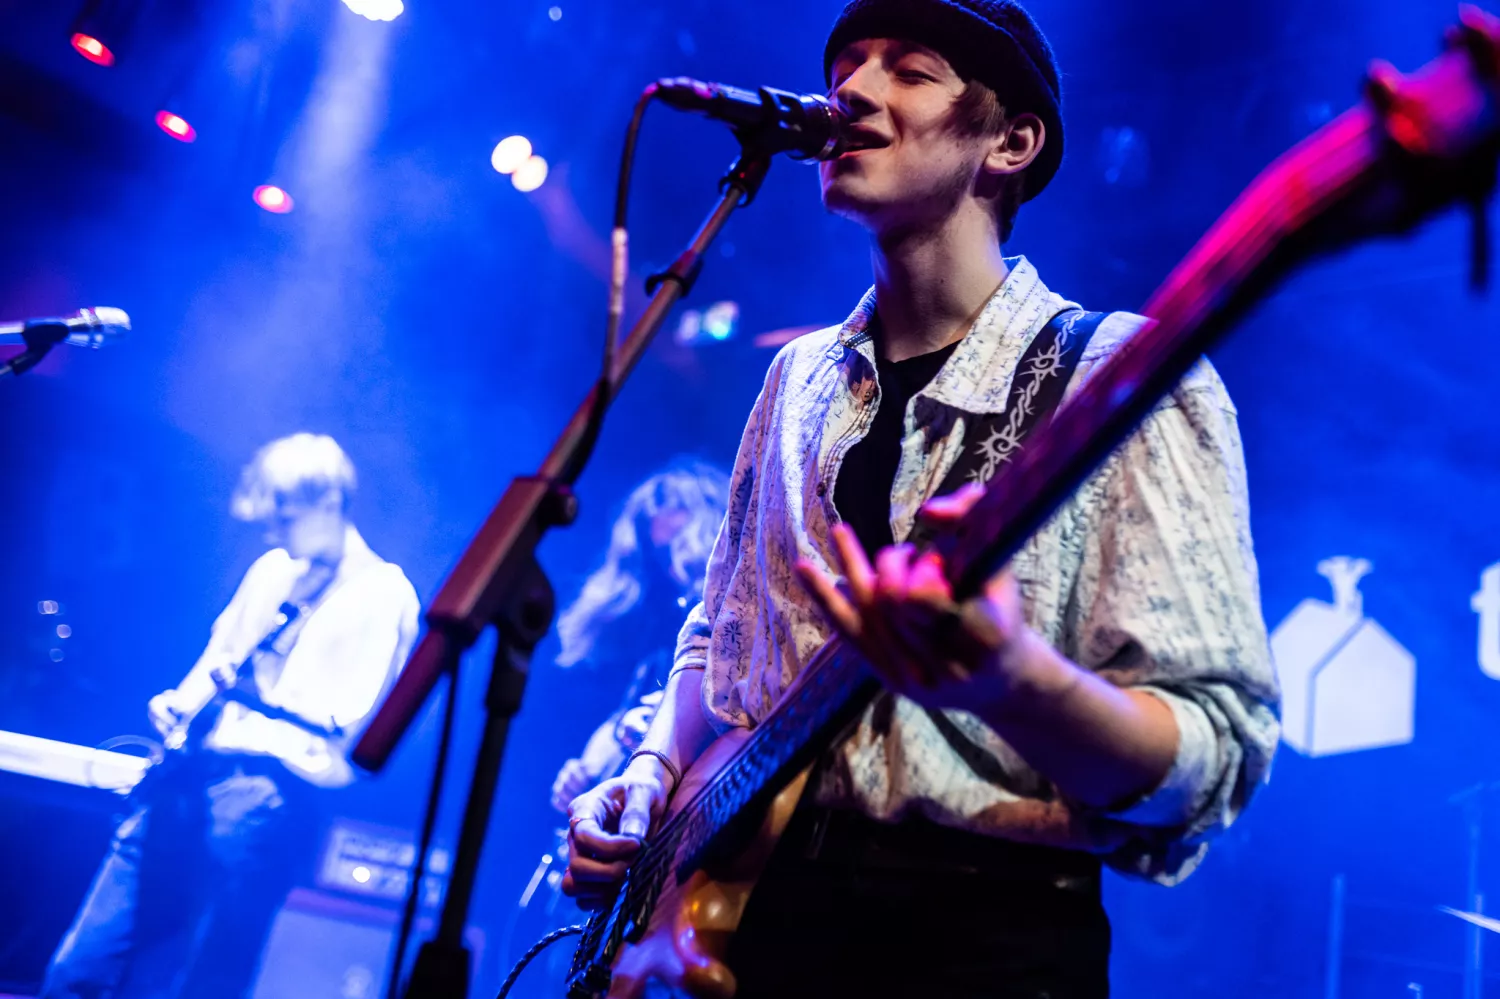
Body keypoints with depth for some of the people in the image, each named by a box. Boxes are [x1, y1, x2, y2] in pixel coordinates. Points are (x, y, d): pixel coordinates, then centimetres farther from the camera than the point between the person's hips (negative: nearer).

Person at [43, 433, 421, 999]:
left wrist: (245, 691, -20)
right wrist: (180, 703, 5)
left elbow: (346, 719, -10)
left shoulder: (384, 594, -4)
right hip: (189, 772, 7)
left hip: (271, 794, -7)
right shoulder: (272, 570, 19)